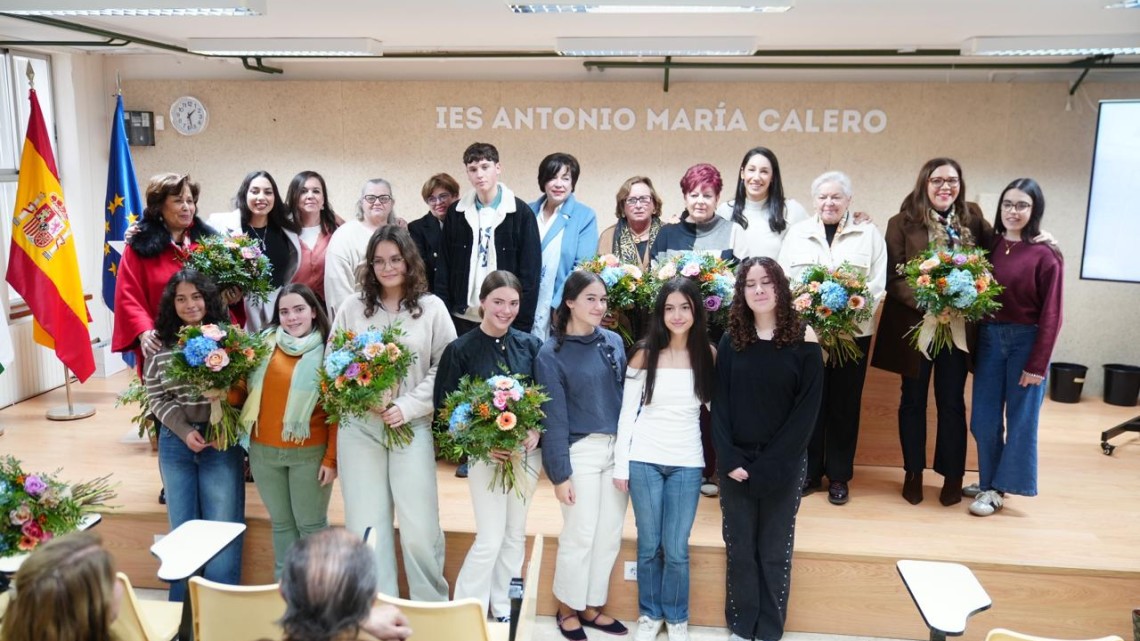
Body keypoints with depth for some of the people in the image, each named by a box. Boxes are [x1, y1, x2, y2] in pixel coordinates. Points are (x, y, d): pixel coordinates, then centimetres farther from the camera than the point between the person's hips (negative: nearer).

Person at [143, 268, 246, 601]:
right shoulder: (159, 344, 1)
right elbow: (156, 398, 2)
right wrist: (185, 431, -10)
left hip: (221, 440, -2)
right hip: (176, 442, 2)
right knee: (182, 528, 14)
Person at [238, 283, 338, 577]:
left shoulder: (327, 350, -6)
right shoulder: (266, 342, 3)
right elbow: (246, 387, 10)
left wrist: (331, 458, -10)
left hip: (309, 453, -4)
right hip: (263, 450, 4)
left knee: (311, 525, 7)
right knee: (281, 523, 16)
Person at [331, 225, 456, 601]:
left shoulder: (431, 307, 2)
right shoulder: (352, 307, 6)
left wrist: (407, 407, -11)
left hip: (412, 426, -1)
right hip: (359, 426, 2)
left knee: (420, 526, -1)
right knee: (366, 524, 7)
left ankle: (432, 608, 19)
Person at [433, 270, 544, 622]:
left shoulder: (530, 345, 1)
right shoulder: (461, 349, -8)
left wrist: (536, 431, -11)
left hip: (526, 451, 4)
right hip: (485, 452, -4)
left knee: (515, 534, 14)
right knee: (490, 538, -4)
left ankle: (503, 607, 31)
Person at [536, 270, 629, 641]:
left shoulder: (614, 342, 6)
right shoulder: (551, 353, -7)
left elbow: (626, 396, 11)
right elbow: (554, 417, -9)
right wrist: (559, 473, -11)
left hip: (618, 449, 5)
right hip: (581, 451, -5)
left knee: (610, 535, 11)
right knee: (580, 536, 2)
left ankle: (592, 607, 28)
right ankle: (567, 609, 23)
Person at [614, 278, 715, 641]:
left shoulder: (709, 355, -1)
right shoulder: (644, 355, -3)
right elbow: (627, 413, 0)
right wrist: (620, 464, -3)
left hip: (687, 463, 0)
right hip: (644, 460, 0)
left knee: (677, 549, 5)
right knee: (649, 544, 10)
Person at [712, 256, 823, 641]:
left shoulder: (803, 339, -5)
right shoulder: (731, 340, 1)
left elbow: (808, 407, -7)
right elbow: (719, 403, 0)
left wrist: (772, 463, -13)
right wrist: (729, 458, -12)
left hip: (783, 465, -2)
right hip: (736, 462, 2)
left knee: (774, 553, 9)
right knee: (739, 551, 10)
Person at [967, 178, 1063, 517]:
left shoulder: (1045, 255, -10)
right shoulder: (990, 245, 3)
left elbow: (1050, 315, -9)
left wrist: (1037, 364, -10)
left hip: (1025, 341, -4)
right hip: (988, 338, 5)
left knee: (1020, 418, 6)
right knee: (984, 418, 9)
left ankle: (998, 489, 17)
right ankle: (988, 482, 26)